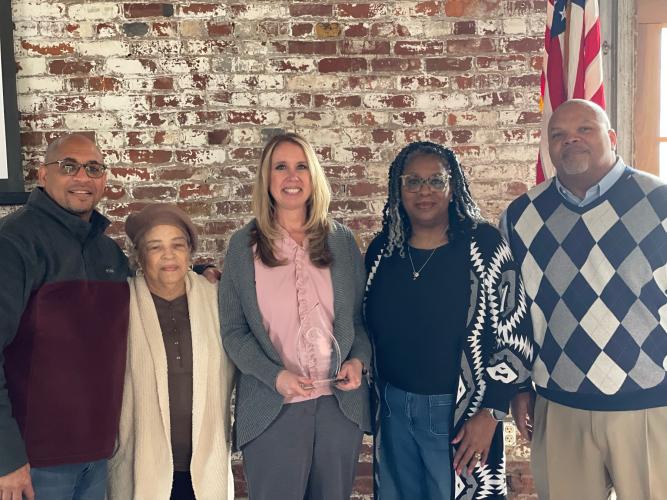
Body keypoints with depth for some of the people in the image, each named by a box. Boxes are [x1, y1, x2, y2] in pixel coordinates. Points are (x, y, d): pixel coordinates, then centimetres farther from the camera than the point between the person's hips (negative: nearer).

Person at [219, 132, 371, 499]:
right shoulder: (243, 245, 1)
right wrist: (275, 376, -15)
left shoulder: (342, 240, 6)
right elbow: (233, 330, -1)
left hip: (341, 403, 2)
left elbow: (362, 317, 10)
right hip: (272, 407, -2)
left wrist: (358, 361, -9)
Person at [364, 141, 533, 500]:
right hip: (393, 409, 4)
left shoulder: (483, 245, -9)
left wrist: (490, 413, -12)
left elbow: (514, 335, -10)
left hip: (460, 414, -4)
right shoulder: (382, 249, 4)